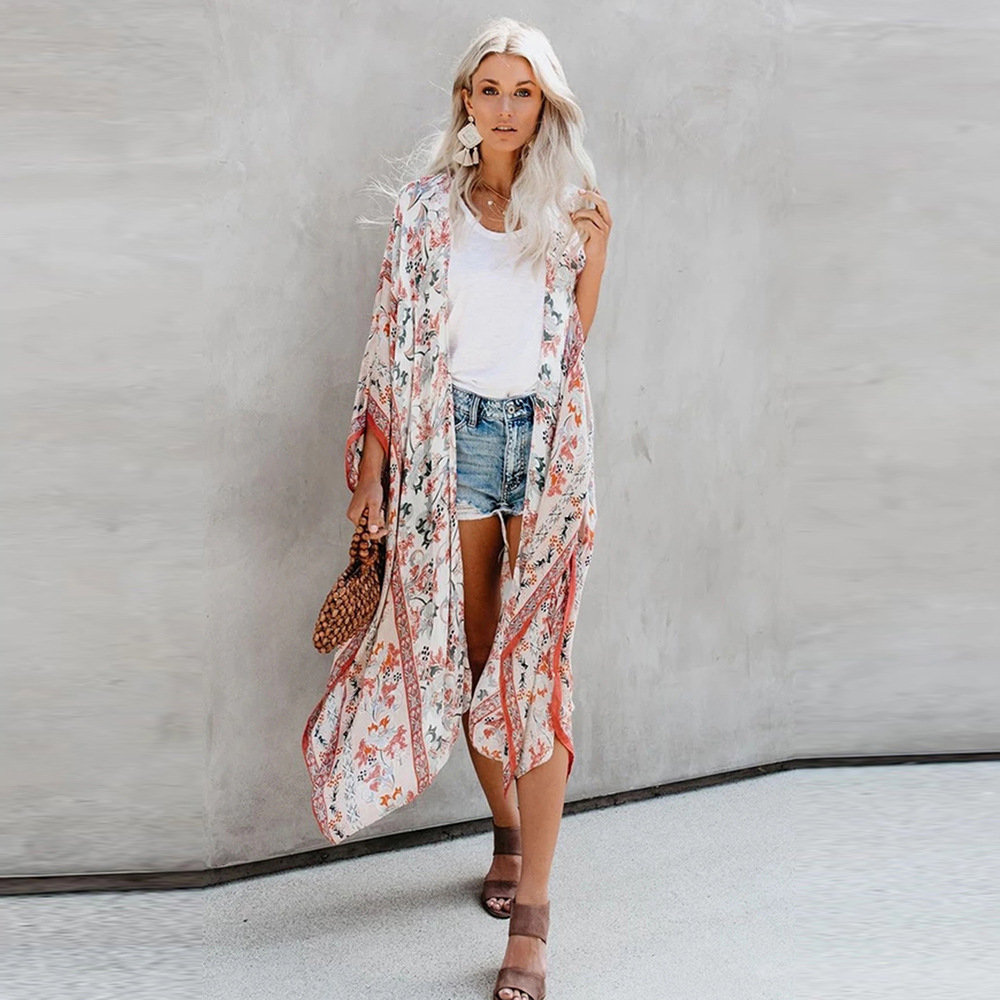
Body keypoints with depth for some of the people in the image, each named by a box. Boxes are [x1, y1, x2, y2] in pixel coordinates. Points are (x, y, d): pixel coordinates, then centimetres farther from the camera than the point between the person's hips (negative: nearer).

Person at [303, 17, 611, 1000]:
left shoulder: (573, 210, 6)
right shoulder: (427, 206, 5)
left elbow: (580, 345, 9)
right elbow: (393, 340, 3)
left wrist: (594, 250, -1)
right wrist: (372, 460, 0)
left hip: (544, 441, -1)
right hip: (449, 438, 1)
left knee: (533, 663, -6)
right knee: (466, 650, 9)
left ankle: (530, 920, -2)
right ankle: (507, 831, 34)